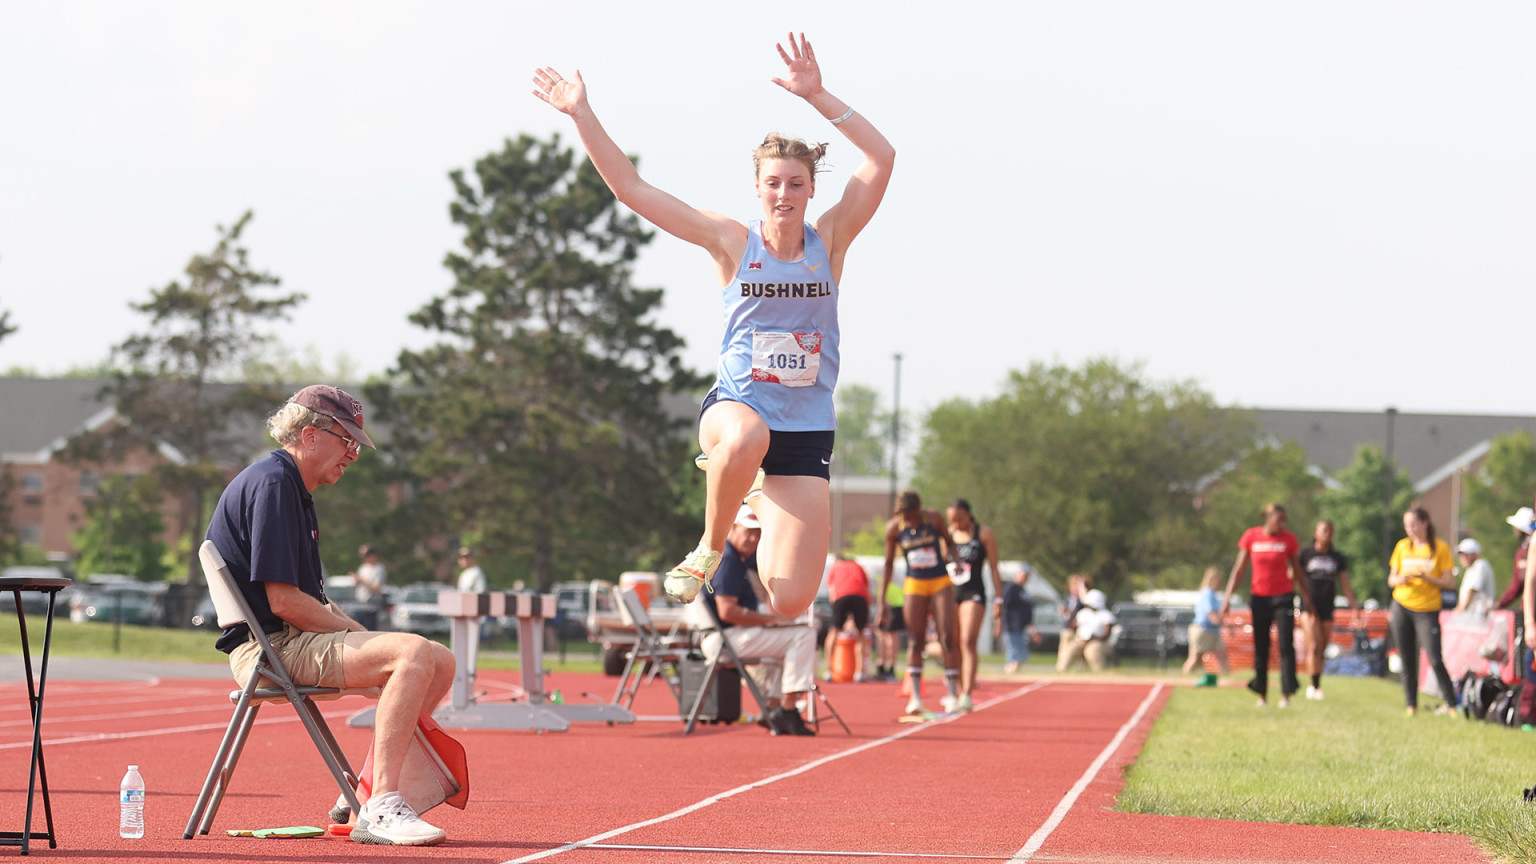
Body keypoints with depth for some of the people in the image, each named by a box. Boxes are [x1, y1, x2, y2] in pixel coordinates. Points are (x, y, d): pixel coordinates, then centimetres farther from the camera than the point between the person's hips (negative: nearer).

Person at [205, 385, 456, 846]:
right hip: (270, 647, -10)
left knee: (440, 662, 7)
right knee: (415, 654, -26)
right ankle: (379, 810, -32)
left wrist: (362, 634, 5)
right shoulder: (271, 484, -13)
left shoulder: (295, 489, 21)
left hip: (298, 638, 10)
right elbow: (283, 601, -20)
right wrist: (356, 634, -9)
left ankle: (364, 796, 6)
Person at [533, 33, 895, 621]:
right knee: (746, 440, -44)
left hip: (806, 429, 2)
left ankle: (760, 514, 27)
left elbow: (881, 159, -10)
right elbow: (631, 188, -2)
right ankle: (709, 548, -13)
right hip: (735, 404, -1)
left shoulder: (829, 242, 1)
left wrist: (816, 96, -17)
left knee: (791, 601, -9)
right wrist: (581, 114, -6)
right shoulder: (732, 243, 0)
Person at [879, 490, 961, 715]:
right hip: (914, 585, 1)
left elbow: (949, 541, 10)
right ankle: (915, 696, -3)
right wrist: (882, 600, 3)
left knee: (947, 638, -8)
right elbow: (889, 564, 4)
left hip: (941, 583, -1)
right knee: (914, 641, -5)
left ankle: (952, 694, -4)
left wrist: (953, 557, -12)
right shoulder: (894, 528, -5)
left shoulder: (934, 518, -8)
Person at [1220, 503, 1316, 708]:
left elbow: (1296, 569, 11)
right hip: (1259, 597, 1)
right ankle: (1262, 694, 12)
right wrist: (1228, 596, 0)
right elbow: (1239, 568, 4)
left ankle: (1286, 693, -8)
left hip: (1283, 597, -1)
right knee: (1260, 647, 5)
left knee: (1286, 645, -9)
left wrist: (1305, 595, 14)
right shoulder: (1251, 537, -1)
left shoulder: (1288, 539, -1)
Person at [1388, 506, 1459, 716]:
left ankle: (1451, 704, -3)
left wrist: (1425, 577, -18)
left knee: (1435, 660, -12)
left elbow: (1450, 583, -5)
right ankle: (1411, 705, 10)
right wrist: (1401, 579, -10)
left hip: (1428, 610, -3)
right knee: (1407, 660, 3)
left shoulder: (1440, 548, -2)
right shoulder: (1402, 546, 9)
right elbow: (1391, 579, 13)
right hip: (1401, 606, 3)